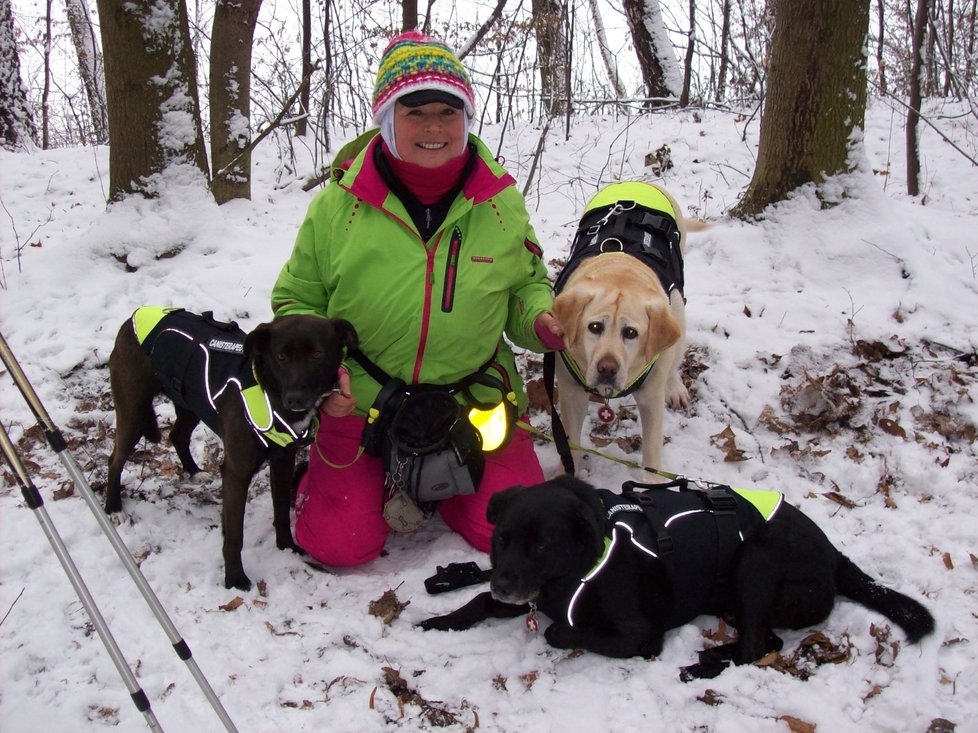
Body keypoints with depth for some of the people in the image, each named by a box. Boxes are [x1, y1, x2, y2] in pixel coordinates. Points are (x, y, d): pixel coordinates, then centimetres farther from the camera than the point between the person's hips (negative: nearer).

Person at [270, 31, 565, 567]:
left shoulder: (500, 201, -4)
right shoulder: (339, 205, -9)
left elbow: (526, 283, 12)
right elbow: (296, 299, 2)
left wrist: (538, 318, -11)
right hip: (362, 401, -1)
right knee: (338, 542, -9)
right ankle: (387, 478, 25)